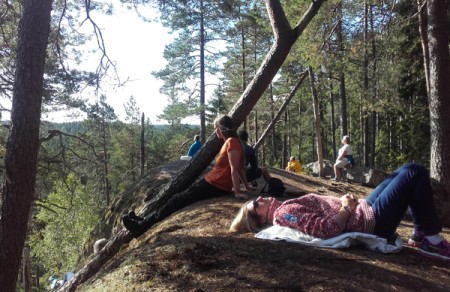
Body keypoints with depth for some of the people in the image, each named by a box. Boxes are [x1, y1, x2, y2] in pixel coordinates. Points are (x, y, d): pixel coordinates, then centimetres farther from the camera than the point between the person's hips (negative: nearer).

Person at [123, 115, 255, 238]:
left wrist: (237, 192, -22)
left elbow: (235, 169, -21)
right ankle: (147, 221, 17)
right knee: (181, 197, 12)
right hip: (210, 181, 10)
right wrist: (246, 186, 20)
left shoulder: (232, 142, -16)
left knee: (177, 201, -8)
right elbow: (240, 167, 18)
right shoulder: (230, 142, 15)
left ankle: (142, 226, -3)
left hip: (215, 186, -10)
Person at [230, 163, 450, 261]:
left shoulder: (285, 209, 8)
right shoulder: (284, 214, -22)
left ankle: (420, 233, 23)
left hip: (364, 210, 10)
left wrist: (352, 205, 3)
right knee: (415, 172, -5)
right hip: (372, 222, -10)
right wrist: (347, 208, -19)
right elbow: (327, 229, -32)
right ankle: (431, 239, 4)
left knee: (403, 171, 23)